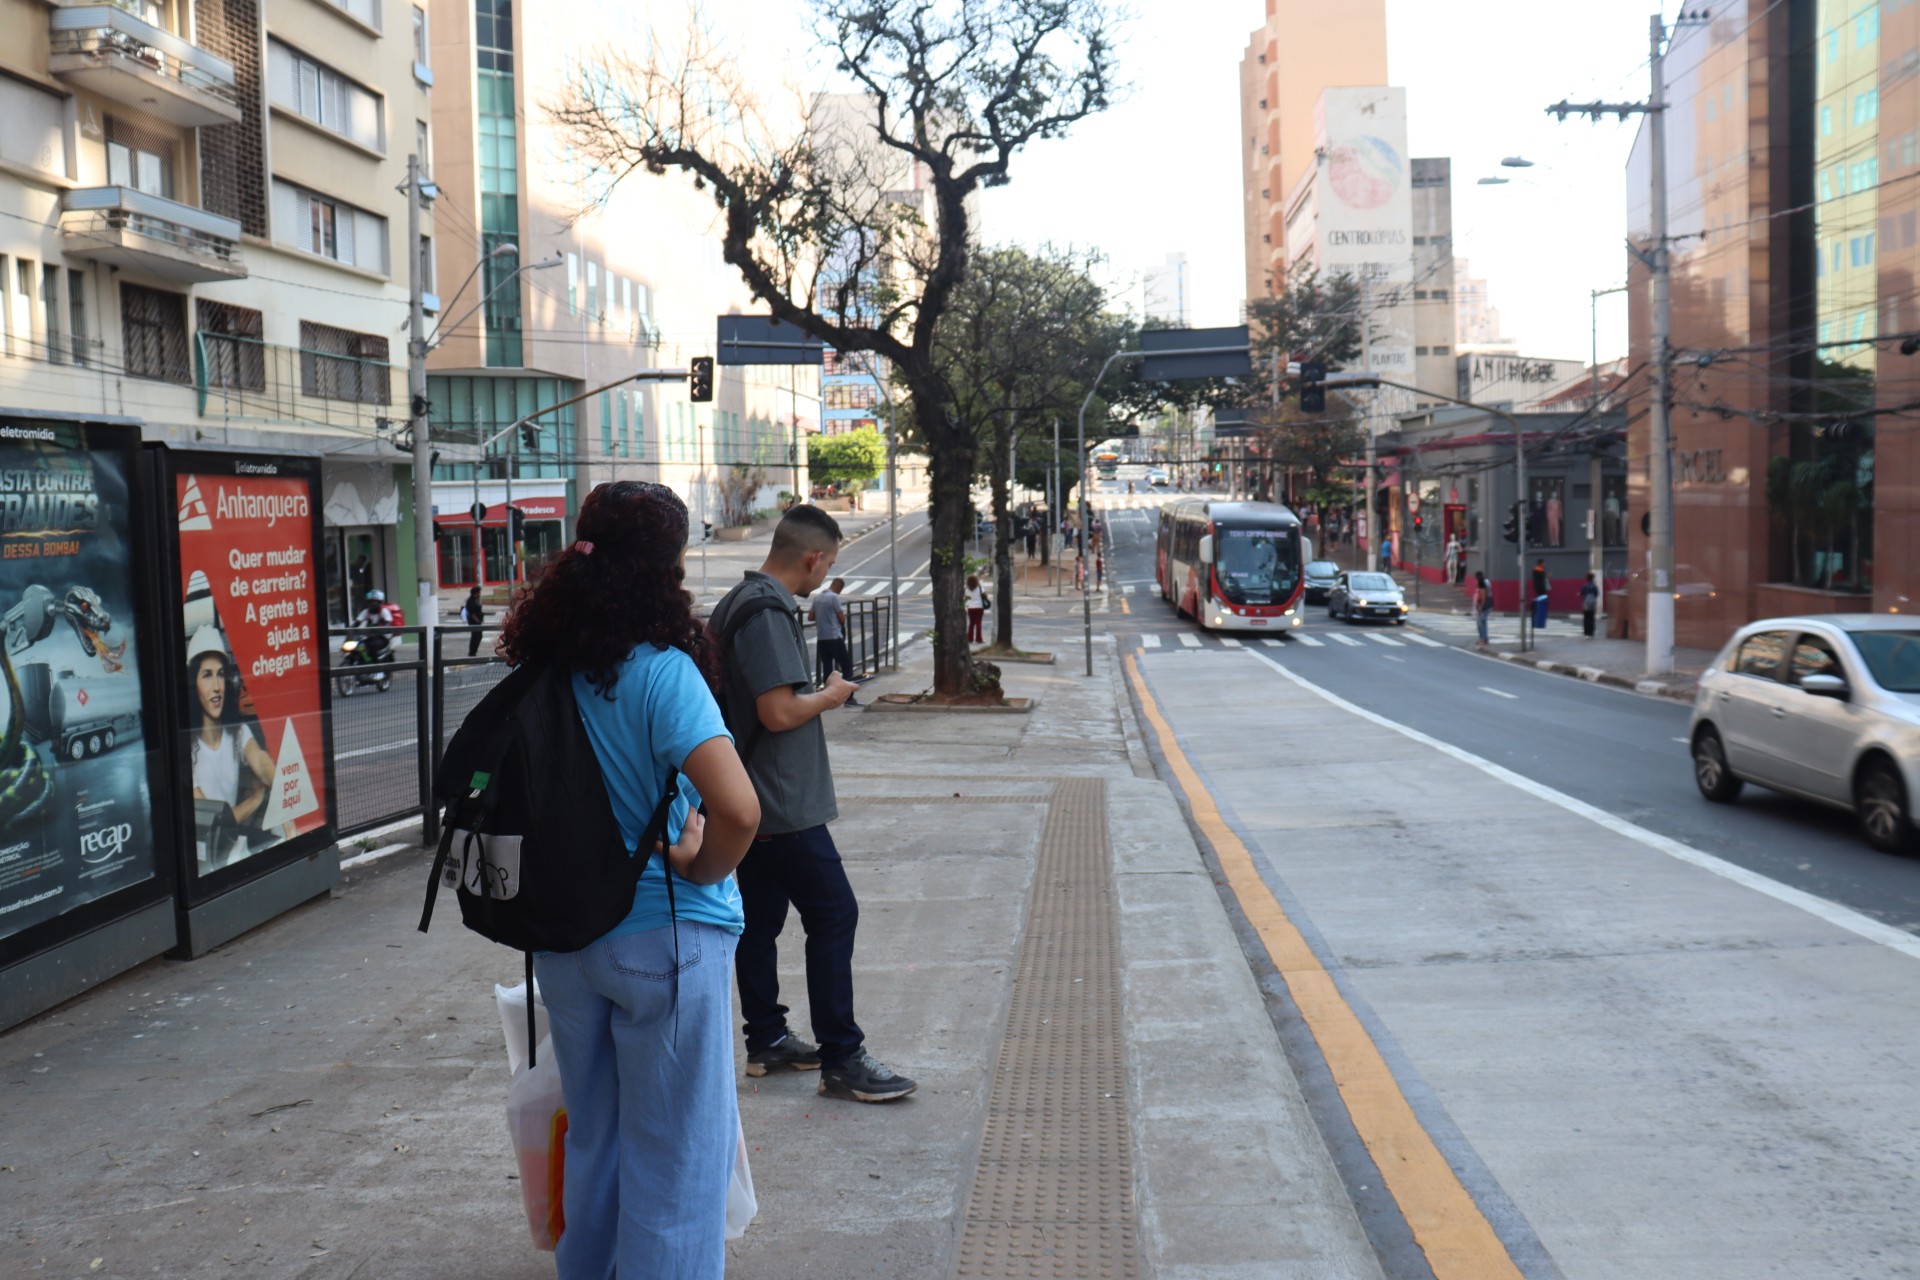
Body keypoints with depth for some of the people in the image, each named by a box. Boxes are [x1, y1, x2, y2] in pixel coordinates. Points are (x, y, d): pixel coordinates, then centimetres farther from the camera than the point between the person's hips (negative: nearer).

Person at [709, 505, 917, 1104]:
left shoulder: (738, 601, 13)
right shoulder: (768, 612, -19)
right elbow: (779, 712, -25)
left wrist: (815, 695, 18)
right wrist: (831, 696, -9)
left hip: (749, 802, 11)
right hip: (783, 805, -11)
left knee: (761, 917, 15)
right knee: (833, 914, -6)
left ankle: (766, 1041, 24)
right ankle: (840, 1059, -3)